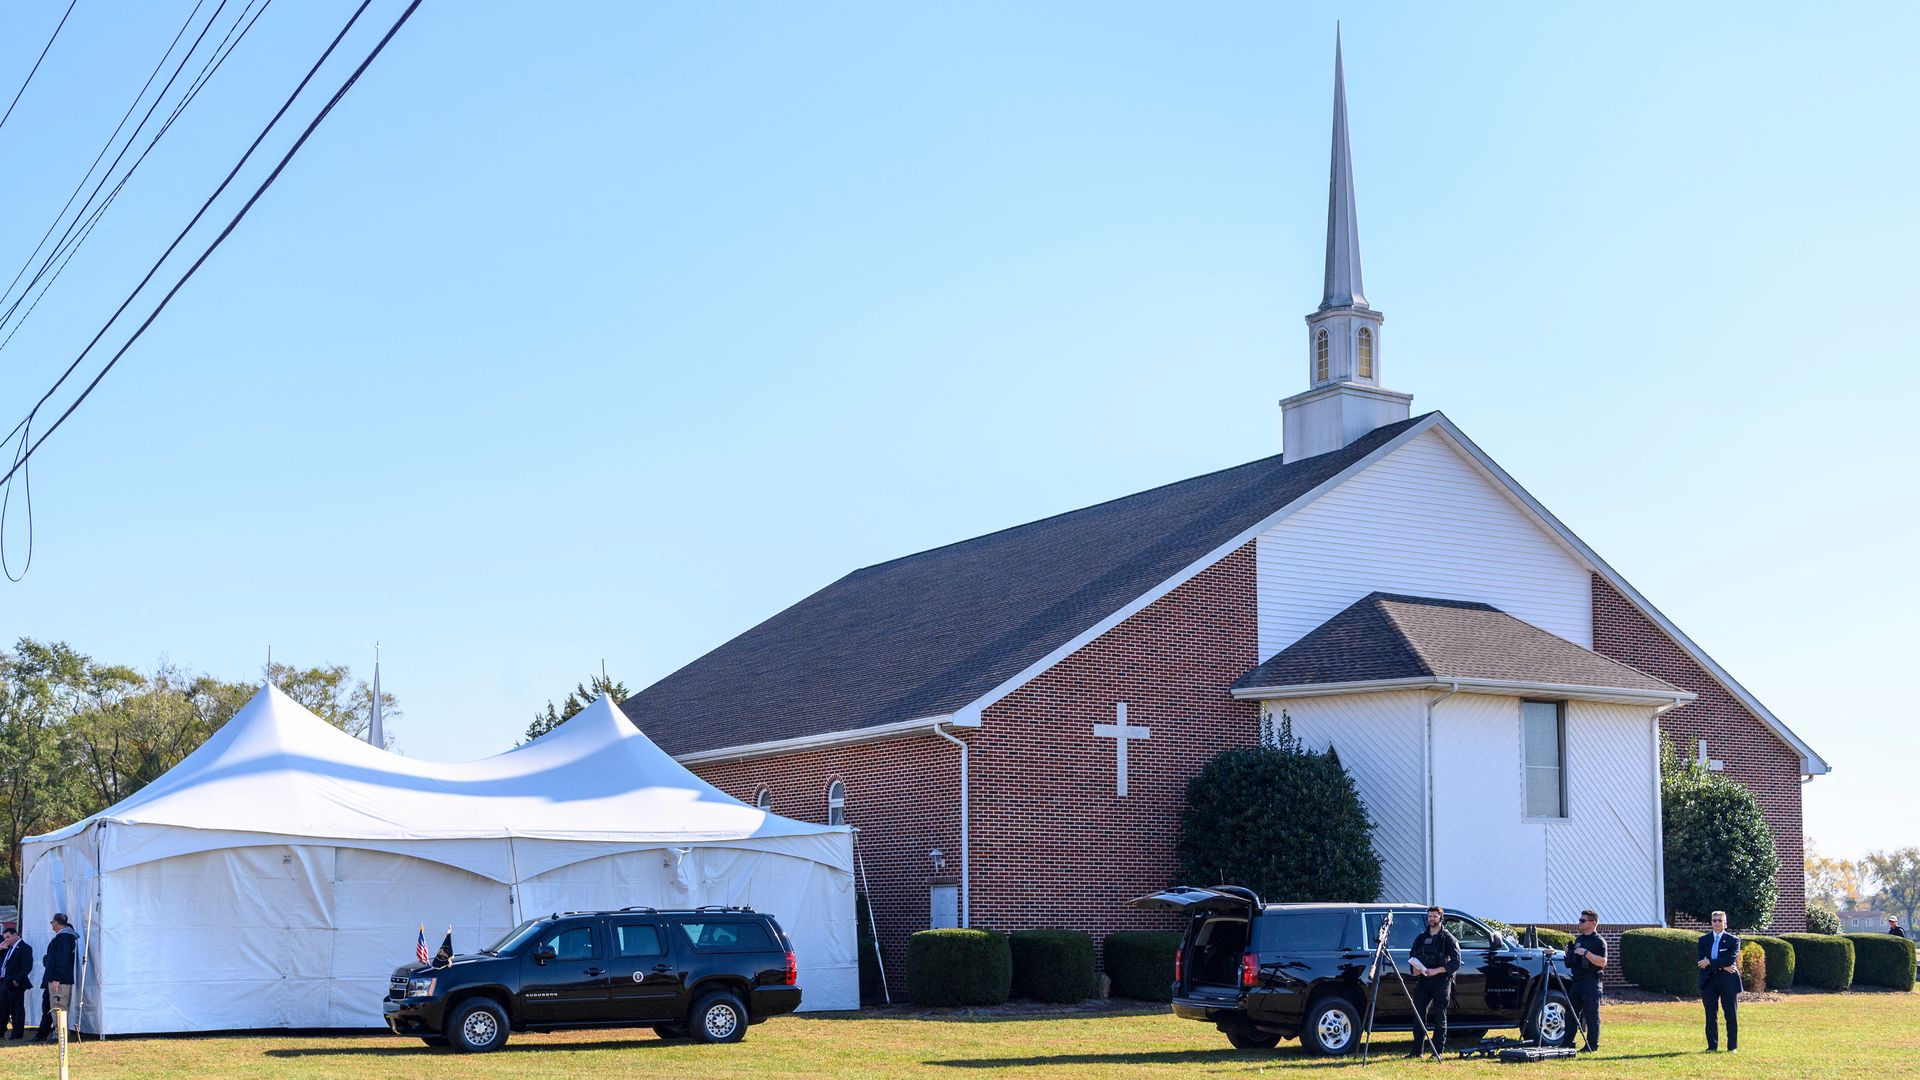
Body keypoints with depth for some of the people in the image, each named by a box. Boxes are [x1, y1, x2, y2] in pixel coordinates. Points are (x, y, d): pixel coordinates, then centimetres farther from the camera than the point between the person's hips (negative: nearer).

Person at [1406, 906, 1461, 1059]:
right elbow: (1411, 956, 22)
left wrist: (1437, 970, -17)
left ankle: (1438, 1051, 2)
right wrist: (1414, 968, -1)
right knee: (1419, 1015, 1)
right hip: (1423, 980, 5)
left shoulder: (1448, 938, 1)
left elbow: (1456, 962, -7)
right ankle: (1416, 1050, 4)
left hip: (1441, 981, -5)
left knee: (1440, 1017, -2)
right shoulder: (1421, 938, 16)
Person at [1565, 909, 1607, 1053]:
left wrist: (1586, 953, -24)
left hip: (1591, 983, -8)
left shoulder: (1599, 941, -7)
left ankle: (1592, 1045, 1)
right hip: (1576, 980, 8)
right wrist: (1569, 953, 7)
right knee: (1571, 1013, 8)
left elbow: (1603, 961, -18)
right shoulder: (1578, 939, 18)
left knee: (1591, 1015, -3)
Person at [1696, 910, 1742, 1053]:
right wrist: (1722, 966, -15)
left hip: (1728, 981, -2)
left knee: (1731, 1015, 1)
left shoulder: (1733, 940, 3)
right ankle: (1712, 1046, 11)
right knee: (1710, 1016, 5)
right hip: (1709, 981, 2)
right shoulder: (1704, 940, 10)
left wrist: (1710, 963, -14)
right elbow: (1702, 961, -3)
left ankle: (1732, 1047, 8)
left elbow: (1731, 959, -12)